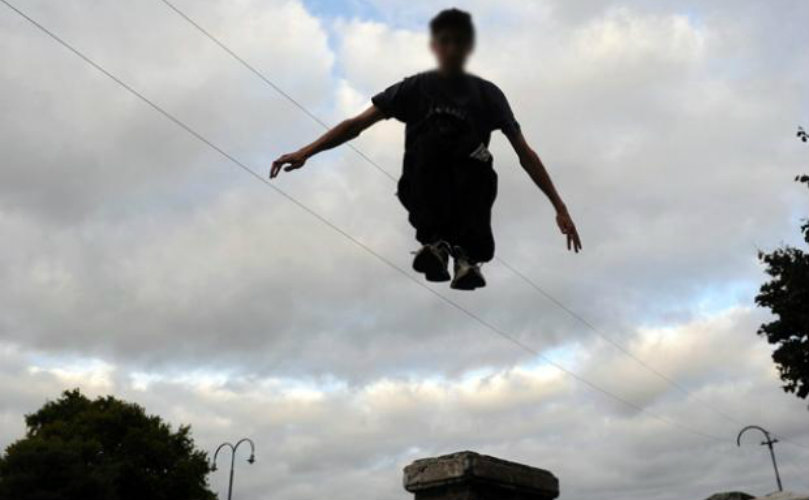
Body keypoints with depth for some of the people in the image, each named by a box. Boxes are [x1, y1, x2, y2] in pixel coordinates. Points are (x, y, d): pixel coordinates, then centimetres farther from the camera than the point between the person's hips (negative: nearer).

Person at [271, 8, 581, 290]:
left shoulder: (486, 93, 8)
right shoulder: (416, 88, 7)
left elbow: (525, 154, 4)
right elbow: (358, 123, 0)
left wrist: (560, 207, -3)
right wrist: (306, 152, -13)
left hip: (468, 196, 1)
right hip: (425, 194, -1)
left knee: (472, 141, -30)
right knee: (433, 134, -29)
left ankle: (468, 251, -30)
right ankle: (436, 240, -28)